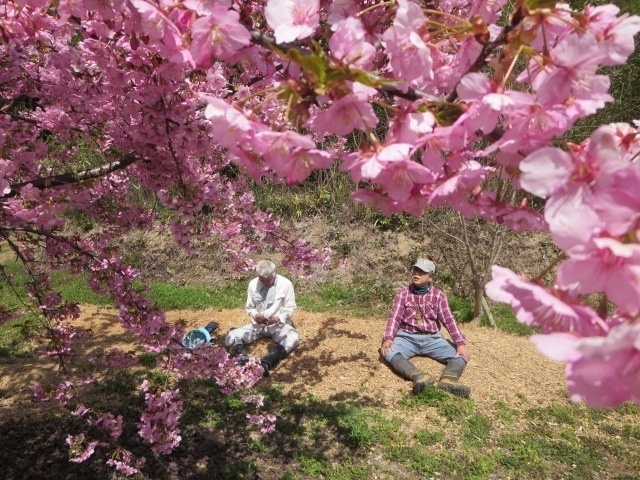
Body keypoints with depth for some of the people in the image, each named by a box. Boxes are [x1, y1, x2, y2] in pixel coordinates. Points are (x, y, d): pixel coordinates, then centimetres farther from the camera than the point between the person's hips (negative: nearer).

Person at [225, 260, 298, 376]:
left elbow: (289, 308, -5)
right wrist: (255, 315, -16)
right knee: (231, 337, -20)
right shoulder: (253, 284, -3)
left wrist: (278, 318, -24)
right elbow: (249, 308, 7)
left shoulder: (285, 284, -10)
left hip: (278, 324, -3)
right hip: (258, 324, 3)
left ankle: (265, 363, -55)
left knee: (293, 337, -36)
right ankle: (244, 360, -48)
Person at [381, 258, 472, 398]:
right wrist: (388, 338, -25)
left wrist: (461, 343, -17)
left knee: (461, 354, -22)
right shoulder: (403, 294, 3)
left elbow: (449, 320, -3)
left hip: (432, 339, 2)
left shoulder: (438, 296, 5)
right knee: (389, 350, -34)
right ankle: (419, 377, -57)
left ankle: (449, 380, -51)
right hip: (408, 337, -1)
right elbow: (394, 318, -6)